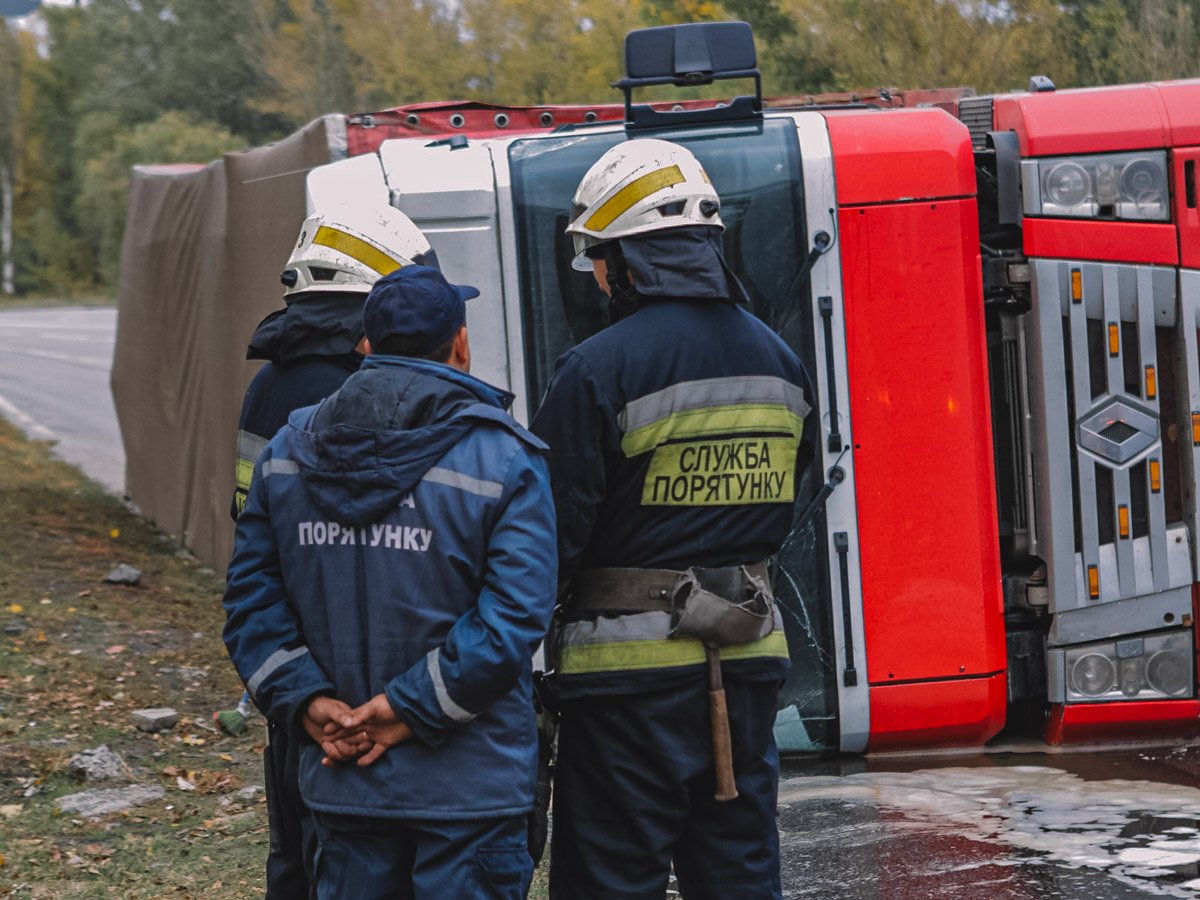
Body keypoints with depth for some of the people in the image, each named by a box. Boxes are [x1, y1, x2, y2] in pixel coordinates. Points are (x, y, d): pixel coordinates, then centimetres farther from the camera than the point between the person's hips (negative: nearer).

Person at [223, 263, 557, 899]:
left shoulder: (287, 452, 7)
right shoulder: (505, 461, -8)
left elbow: (251, 601, 3)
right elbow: (512, 618, -17)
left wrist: (306, 702, -3)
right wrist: (411, 709, -14)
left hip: (340, 782, 4)